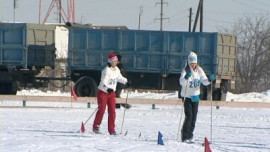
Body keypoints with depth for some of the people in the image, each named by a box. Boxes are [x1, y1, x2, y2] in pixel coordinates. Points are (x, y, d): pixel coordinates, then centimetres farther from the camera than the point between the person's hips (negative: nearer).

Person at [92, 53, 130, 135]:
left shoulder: (116, 70, 2)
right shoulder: (106, 70, -22)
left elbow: (119, 78, 23)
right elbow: (103, 82, -33)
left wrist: (126, 82, 20)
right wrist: (107, 88, -49)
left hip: (111, 93, 6)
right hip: (103, 92, -6)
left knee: (112, 111, -2)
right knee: (101, 110, -2)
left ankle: (111, 130, 1)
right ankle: (95, 127, 15)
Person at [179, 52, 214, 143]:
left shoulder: (199, 70, -2)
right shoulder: (185, 70, -16)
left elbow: (204, 81, -3)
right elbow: (181, 82, -31)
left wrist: (209, 80, -24)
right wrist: (186, 77, -51)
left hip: (195, 95, 5)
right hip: (187, 96, -5)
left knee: (194, 116, 7)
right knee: (189, 115, -14)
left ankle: (190, 135, 20)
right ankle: (185, 136, -7)